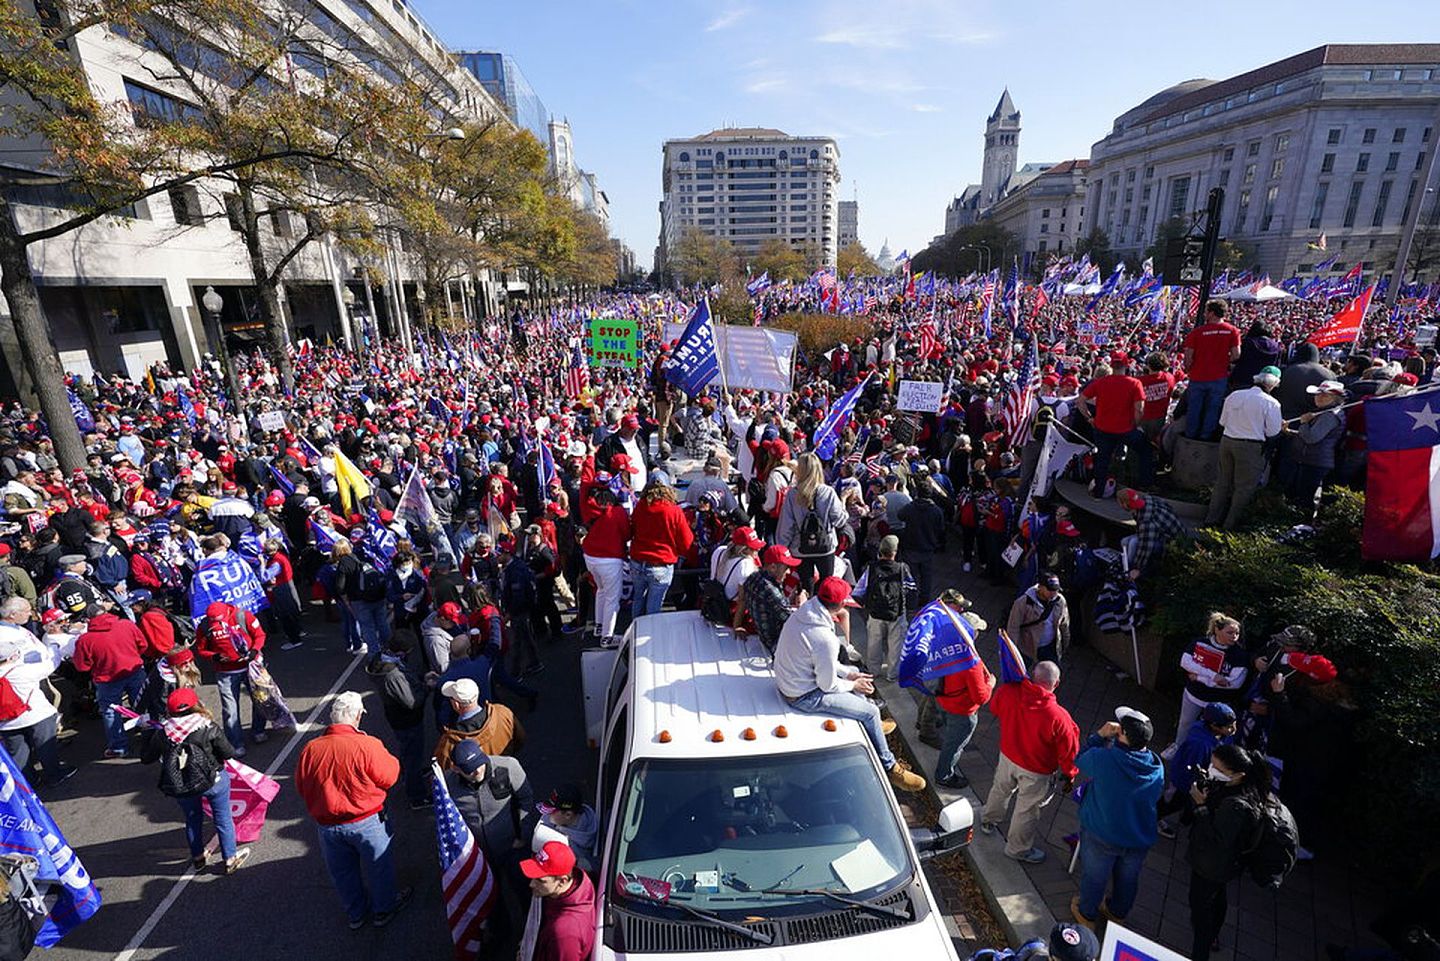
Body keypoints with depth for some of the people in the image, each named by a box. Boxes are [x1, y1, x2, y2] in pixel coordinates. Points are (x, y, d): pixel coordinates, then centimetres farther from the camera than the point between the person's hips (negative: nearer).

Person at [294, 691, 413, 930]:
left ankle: (356, 914, 46)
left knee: (342, 871, 26)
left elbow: (301, 788, 1)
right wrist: (392, 760, 1)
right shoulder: (368, 746, -27)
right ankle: (383, 910, 41)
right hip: (366, 821, -4)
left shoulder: (309, 749, -14)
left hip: (327, 825, 4)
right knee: (379, 865, 21)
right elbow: (389, 777, -16)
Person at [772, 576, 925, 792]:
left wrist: (849, 674, 7)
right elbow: (827, 685, -20)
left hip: (788, 679, 9)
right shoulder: (824, 638, -33)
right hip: (804, 697, -9)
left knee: (856, 673, 24)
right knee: (871, 712, -1)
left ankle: (871, 726, 43)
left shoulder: (802, 612, -6)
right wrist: (852, 685, -2)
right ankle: (889, 768, 18)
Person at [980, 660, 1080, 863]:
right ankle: (1017, 849, 44)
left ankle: (987, 821, 57)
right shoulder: (1058, 717, -35)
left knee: (1001, 789, 31)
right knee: (1026, 810, 21)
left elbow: (994, 707, 0)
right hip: (1035, 772, -4)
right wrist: (1069, 774, 2)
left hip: (1007, 756, 4)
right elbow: (1069, 751, -18)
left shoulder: (1008, 692, -25)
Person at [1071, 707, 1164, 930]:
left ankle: (1087, 915, 46)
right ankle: (1118, 912, 55)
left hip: (1101, 835, -3)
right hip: (1140, 838, 3)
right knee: (1128, 879, 30)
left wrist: (1100, 735, -13)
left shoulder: (1103, 758, -33)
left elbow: (1080, 761, -11)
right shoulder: (1157, 767, -19)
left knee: (1094, 877, 23)